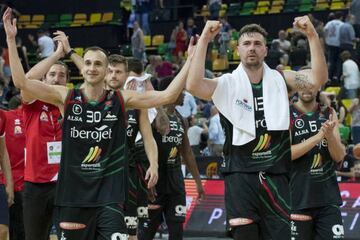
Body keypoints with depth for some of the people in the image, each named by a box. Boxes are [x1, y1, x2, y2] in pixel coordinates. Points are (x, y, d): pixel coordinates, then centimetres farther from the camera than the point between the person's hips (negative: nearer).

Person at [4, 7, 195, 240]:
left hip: (109, 195, -1)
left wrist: (190, 60, -11)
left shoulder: (121, 99, 0)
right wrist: (11, 40, -14)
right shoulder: (66, 97, 0)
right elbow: (22, 82, -8)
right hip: (73, 194, 1)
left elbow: (168, 96, -5)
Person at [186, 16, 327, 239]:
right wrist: (204, 40, -22)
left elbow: (318, 80, -7)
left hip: (276, 176, 2)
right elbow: (193, 86, -18)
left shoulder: (281, 80, 7)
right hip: (241, 175, -2)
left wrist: (312, 35, -16)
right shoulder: (228, 84, 0)